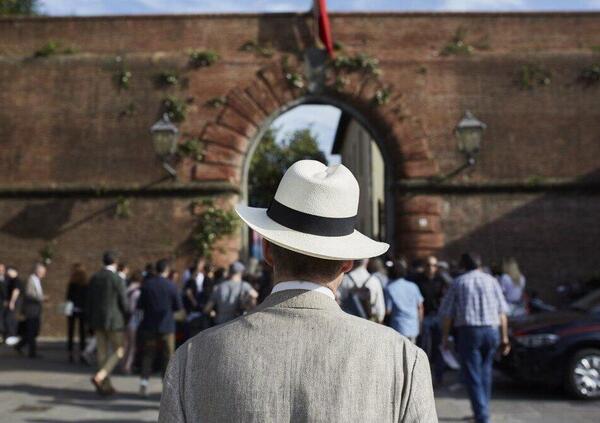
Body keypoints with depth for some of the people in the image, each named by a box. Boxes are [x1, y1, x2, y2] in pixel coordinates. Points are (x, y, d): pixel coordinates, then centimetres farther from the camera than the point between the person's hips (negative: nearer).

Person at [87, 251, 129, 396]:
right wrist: (128, 319, 6)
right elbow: (124, 303, -9)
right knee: (118, 351, 6)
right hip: (114, 320, -6)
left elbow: (89, 302, 9)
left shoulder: (94, 278, 5)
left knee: (102, 353, 10)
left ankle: (105, 386, 14)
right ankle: (100, 376, -13)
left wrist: (90, 321, 17)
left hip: (97, 320, 6)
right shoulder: (117, 280, -11)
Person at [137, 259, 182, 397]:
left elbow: (140, 305, -1)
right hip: (166, 326, -2)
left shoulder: (146, 285, -4)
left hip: (149, 325, 2)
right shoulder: (171, 286, -9)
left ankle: (144, 381, -2)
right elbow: (178, 306, -3)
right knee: (168, 356, 8)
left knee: (147, 355, 10)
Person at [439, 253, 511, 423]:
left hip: (469, 331, -3)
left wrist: (445, 337, 10)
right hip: (492, 331, 3)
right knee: (485, 372, 19)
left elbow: (448, 314, 2)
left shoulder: (458, 283, 5)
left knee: (472, 377, -2)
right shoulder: (491, 280, 10)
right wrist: (504, 337, 9)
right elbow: (502, 312, 6)